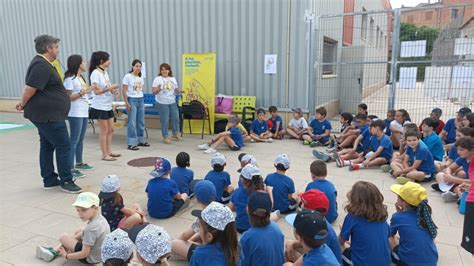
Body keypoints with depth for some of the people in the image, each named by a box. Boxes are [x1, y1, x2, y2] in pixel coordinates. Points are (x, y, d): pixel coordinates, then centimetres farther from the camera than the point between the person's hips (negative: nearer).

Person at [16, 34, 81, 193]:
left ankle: (49, 180, 22)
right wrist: (23, 105, -7)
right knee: (63, 146, -6)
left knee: (47, 146, 13)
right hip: (48, 115, -11)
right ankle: (66, 181, 2)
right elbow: (30, 88, -21)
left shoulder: (43, 64, 16)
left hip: (45, 114, 11)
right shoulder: (41, 66, -18)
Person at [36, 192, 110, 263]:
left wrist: (66, 256, -12)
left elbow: (84, 254, -26)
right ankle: (55, 249, 25)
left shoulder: (91, 228, -32)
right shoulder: (100, 218, -8)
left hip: (90, 258, -8)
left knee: (64, 237, -2)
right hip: (100, 253, 8)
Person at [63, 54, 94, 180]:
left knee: (81, 139, 15)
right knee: (74, 140, -8)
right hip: (75, 114, -9)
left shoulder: (81, 77, 16)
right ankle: (70, 168, -4)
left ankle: (79, 163, 27)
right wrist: (81, 93, -24)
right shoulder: (70, 78, -11)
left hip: (84, 112, 9)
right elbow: (68, 97, -15)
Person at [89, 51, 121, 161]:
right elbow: (96, 91, -19)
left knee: (110, 129, 12)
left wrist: (114, 91, -1)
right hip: (100, 106, -8)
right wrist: (110, 88, -23)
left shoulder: (105, 72, 11)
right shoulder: (95, 73, -14)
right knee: (104, 131, -1)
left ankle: (109, 151, 22)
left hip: (108, 106, 8)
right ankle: (104, 154, 9)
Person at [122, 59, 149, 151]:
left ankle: (141, 141, 22)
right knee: (132, 122, -6)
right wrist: (126, 103, -14)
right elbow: (124, 91, -9)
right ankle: (131, 144, -1)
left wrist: (141, 99, 11)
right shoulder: (128, 76, -6)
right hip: (132, 100, -6)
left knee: (141, 122, 10)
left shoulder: (140, 77, 12)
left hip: (141, 100, 6)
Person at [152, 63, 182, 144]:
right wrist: (158, 89, -29)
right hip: (162, 103, -5)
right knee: (164, 120, -3)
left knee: (176, 118, 8)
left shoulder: (173, 79, 12)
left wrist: (178, 91, -5)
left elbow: (176, 90, 17)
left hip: (172, 102, 5)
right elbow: (154, 92, -8)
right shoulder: (157, 79, -3)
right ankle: (165, 137, 9)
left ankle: (175, 135, 25)